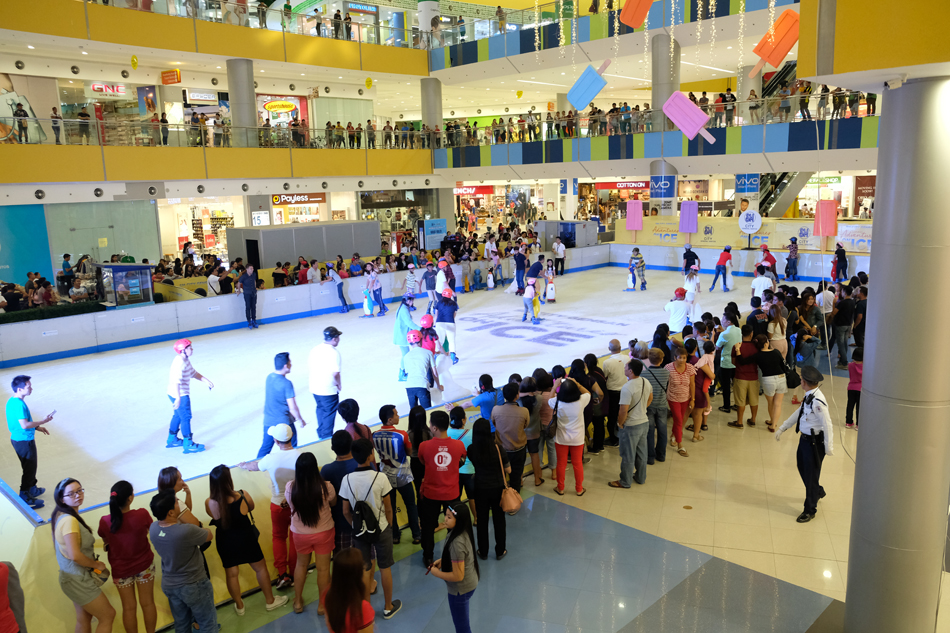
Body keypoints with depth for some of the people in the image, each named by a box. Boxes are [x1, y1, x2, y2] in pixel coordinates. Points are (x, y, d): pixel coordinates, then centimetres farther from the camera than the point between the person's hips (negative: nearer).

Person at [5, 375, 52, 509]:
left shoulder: (11, 401, 6)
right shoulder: (19, 404, -26)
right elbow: (24, 425, -28)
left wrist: (37, 427, 13)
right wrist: (43, 421, -18)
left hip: (16, 439, 10)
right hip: (24, 441, -10)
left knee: (31, 466, 25)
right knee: (29, 469, 3)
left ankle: (32, 489, 42)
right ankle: (25, 498, 12)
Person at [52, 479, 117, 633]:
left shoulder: (62, 516, 4)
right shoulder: (69, 520, -26)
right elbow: (75, 555, -31)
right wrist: (96, 564, -16)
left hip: (75, 577, 9)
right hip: (79, 580, -9)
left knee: (84, 620, 20)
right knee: (108, 615, 2)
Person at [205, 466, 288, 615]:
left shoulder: (209, 503, -21)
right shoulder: (243, 496, -25)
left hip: (225, 543, 2)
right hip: (245, 539, -1)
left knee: (231, 573, 20)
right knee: (260, 568, 18)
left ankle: (239, 606, 37)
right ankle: (270, 601, 32)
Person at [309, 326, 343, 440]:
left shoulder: (315, 349, 0)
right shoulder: (334, 352, -23)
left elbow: (310, 364, 10)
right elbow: (335, 373, -26)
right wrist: (339, 385, -8)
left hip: (315, 387, 7)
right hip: (329, 390, -7)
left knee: (321, 409, 26)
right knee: (329, 414, 11)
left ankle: (321, 434, 38)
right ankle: (326, 437, 21)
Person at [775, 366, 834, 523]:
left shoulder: (818, 402, -28)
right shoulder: (809, 396, 1)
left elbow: (827, 425, -24)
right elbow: (799, 413, 14)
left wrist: (829, 447, -19)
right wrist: (782, 428, 19)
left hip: (815, 442, -9)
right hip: (805, 438, 9)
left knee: (811, 474, 5)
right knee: (802, 467, 24)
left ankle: (810, 510, 22)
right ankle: (818, 492, 51)